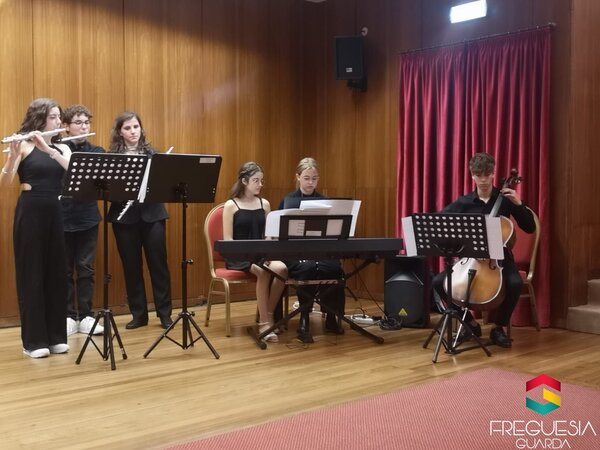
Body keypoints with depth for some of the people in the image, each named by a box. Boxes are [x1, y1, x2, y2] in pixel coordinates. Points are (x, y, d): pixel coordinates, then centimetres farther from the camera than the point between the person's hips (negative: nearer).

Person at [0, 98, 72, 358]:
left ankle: (56, 336, 17)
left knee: (57, 274, 8)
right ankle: (33, 340, 8)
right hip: (30, 212, -5)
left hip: (55, 213, 5)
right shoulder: (24, 145, -2)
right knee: (31, 274, 1)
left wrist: (48, 149, -21)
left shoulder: (62, 148, 11)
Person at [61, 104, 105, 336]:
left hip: (88, 217, 2)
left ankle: (85, 316, 14)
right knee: (65, 269, 6)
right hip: (62, 217, -2)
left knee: (85, 268, 6)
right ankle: (69, 316, 16)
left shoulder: (96, 152, 5)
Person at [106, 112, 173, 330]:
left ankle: (165, 313, 11)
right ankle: (139, 314, 17)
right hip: (125, 218, 0)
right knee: (131, 267, 5)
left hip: (152, 215, 0)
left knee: (158, 264, 1)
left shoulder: (152, 154, 7)